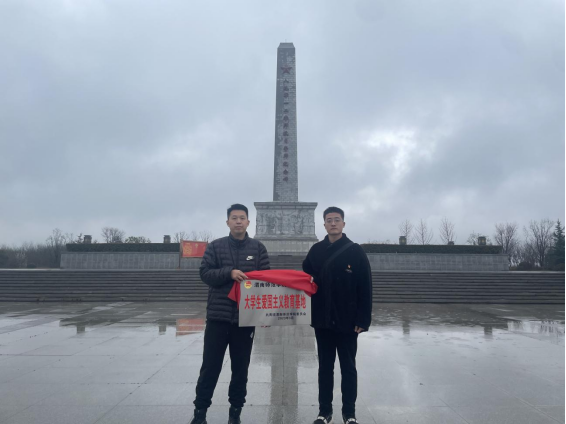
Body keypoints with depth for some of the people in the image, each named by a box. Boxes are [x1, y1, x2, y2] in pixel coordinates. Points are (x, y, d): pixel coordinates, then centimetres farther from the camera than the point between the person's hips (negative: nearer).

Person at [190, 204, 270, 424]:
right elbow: (205, 273, -4)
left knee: (241, 368, 12)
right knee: (210, 367, 5)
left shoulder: (258, 248, 3)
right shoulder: (215, 246, 2)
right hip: (218, 316, -1)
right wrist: (229, 272, -20)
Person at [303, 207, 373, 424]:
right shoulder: (316, 251, 4)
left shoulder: (356, 251, -6)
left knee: (348, 367, 10)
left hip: (347, 321, -3)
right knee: (325, 366, 13)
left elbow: (365, 289, -8)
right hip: (322, 320, 3)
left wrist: (362, 320, -12)